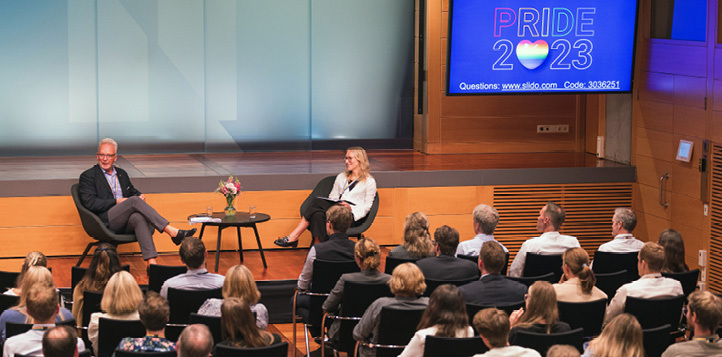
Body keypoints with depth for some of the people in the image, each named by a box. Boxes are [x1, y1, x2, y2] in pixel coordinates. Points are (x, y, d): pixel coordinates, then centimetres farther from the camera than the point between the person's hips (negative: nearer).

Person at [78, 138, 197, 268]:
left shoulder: (122, 174, 26)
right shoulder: (88, 176, 7)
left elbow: (133, 192, 29)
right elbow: (90, 203, -5)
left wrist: (140, 197, 3)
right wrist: (117, 202, -9)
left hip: (126, 221, 5)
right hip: (107, 221, -5)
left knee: (139, 218, -34)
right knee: (134, 201, -30)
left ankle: (151, 262, -52)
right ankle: (173, 232, -39)